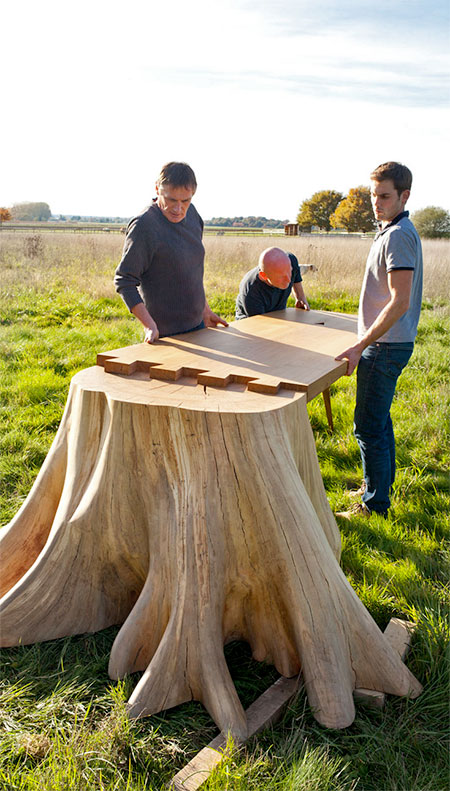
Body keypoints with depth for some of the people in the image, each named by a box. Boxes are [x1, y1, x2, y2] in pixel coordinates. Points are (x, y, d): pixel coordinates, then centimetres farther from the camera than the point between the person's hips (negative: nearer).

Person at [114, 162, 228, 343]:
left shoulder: (191, 213, 5)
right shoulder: (143, 226, -17)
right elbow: (124, 281, -17)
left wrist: (205, 309, 16)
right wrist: (149, 325, -25)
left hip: (197, 324, 7)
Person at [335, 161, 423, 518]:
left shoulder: (398, 235, -18)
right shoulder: (394, 231, 14)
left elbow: (400, 302, -25)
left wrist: (360, 346, -25)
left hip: (386, 345, -10)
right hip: (388, 342, 10)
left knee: (369, 425, -4)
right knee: (380, 419, 19)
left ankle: (375, 505, 7)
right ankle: (381, 484, 34)